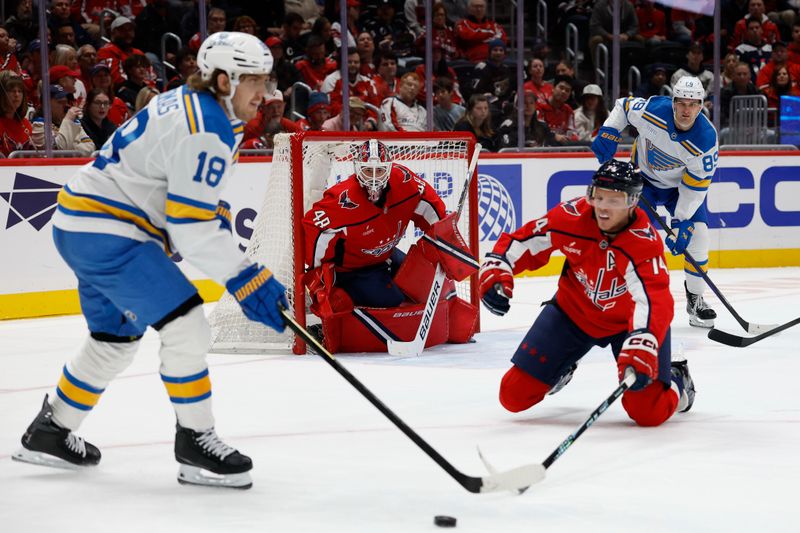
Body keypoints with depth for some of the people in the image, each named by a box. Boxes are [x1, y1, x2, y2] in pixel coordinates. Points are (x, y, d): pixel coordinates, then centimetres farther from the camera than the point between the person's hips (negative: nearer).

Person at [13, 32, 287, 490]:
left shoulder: (191, 105, 11)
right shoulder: (206, 130, -20)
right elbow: (190, 227, -23)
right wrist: (247, 280, -20)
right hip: (105, 232, -11)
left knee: (116, 341, 23)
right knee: (186, 327, -13)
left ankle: (51, 432, 36)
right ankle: (196, 442, -6)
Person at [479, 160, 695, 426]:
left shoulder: (645, 242, -32)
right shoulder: (571, 216, -21)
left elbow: (654, 301, -45)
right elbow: (522, 241, -8)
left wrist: (642, 346, -62)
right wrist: (495, 271, -26)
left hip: (628, 321, -3)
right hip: (574, 311, 3)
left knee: (649, 412, -19)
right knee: (514, 395, -1)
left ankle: (676, 381, 20)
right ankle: (562, 368, 35)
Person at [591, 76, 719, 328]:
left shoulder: (706, 138, -29)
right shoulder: (652, 110, -29)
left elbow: (696, 185, -23)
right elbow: (623, 106, -6)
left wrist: (682, 222, -27)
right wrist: (607, 133, -18)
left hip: (681, 185, 0)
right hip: (643, 177, 0)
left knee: (697, 235, -12)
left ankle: (695, 298, 7)